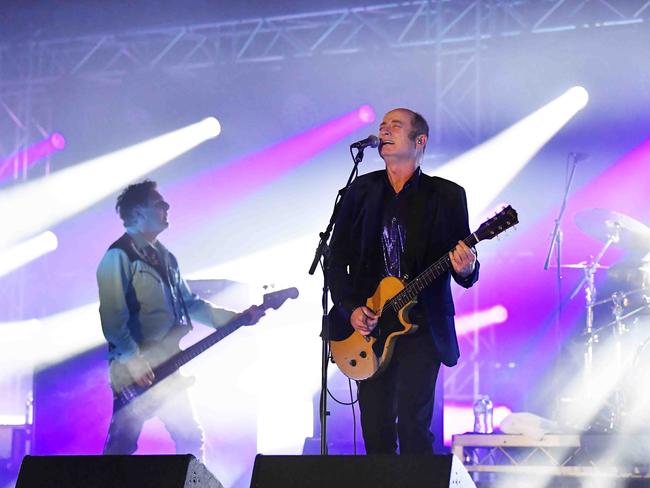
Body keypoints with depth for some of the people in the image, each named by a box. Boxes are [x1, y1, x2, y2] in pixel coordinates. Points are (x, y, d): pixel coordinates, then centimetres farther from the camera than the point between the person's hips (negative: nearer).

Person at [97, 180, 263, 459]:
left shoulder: (165, 258, 19)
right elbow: (112, 317, -17)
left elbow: (190, 304, 21)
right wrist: (133, 361, -23)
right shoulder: (119, 256, -9)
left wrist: (238, 318, 13)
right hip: (134, 373, -9)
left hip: (166, 370, 9)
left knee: (191, 438, 10)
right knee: (121, 446, -9)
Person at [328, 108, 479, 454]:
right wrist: (349, 309, -4)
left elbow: (466, 272, 3)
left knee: (412, 423, -11)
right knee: (375, 429, 4)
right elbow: (337, 259, 9)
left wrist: (465, 270, -20)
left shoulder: (447, 195, 3)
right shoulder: (361, 190, 10)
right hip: (366, 326, 3)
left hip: (421, 328, -3)